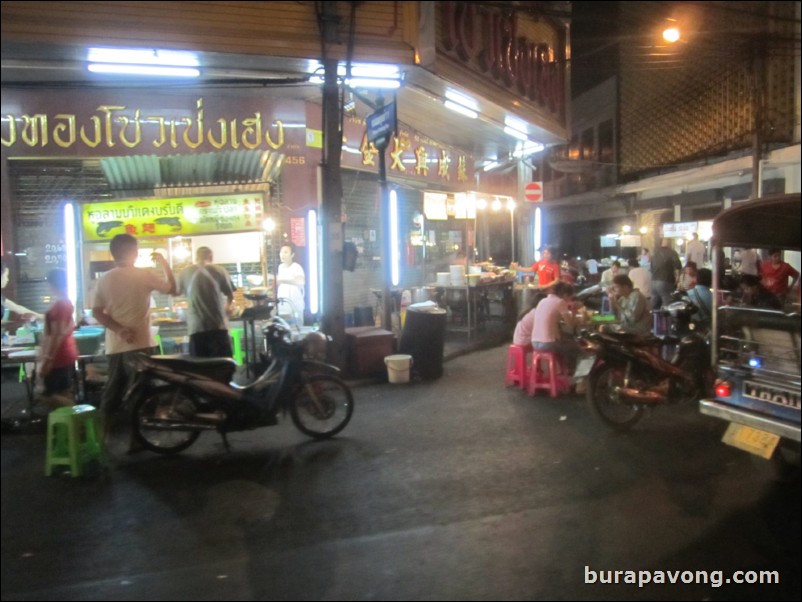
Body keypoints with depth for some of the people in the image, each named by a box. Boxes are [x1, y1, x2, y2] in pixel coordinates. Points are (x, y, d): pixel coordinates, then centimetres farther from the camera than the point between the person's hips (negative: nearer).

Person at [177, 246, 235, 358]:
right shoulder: (219, 270, 2)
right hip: (218, 326, -1)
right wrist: (228, 307, 30)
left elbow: (176, 292, 21)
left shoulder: (185, 273, 6)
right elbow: (230, 295, 9)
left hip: (196, 327, 1)